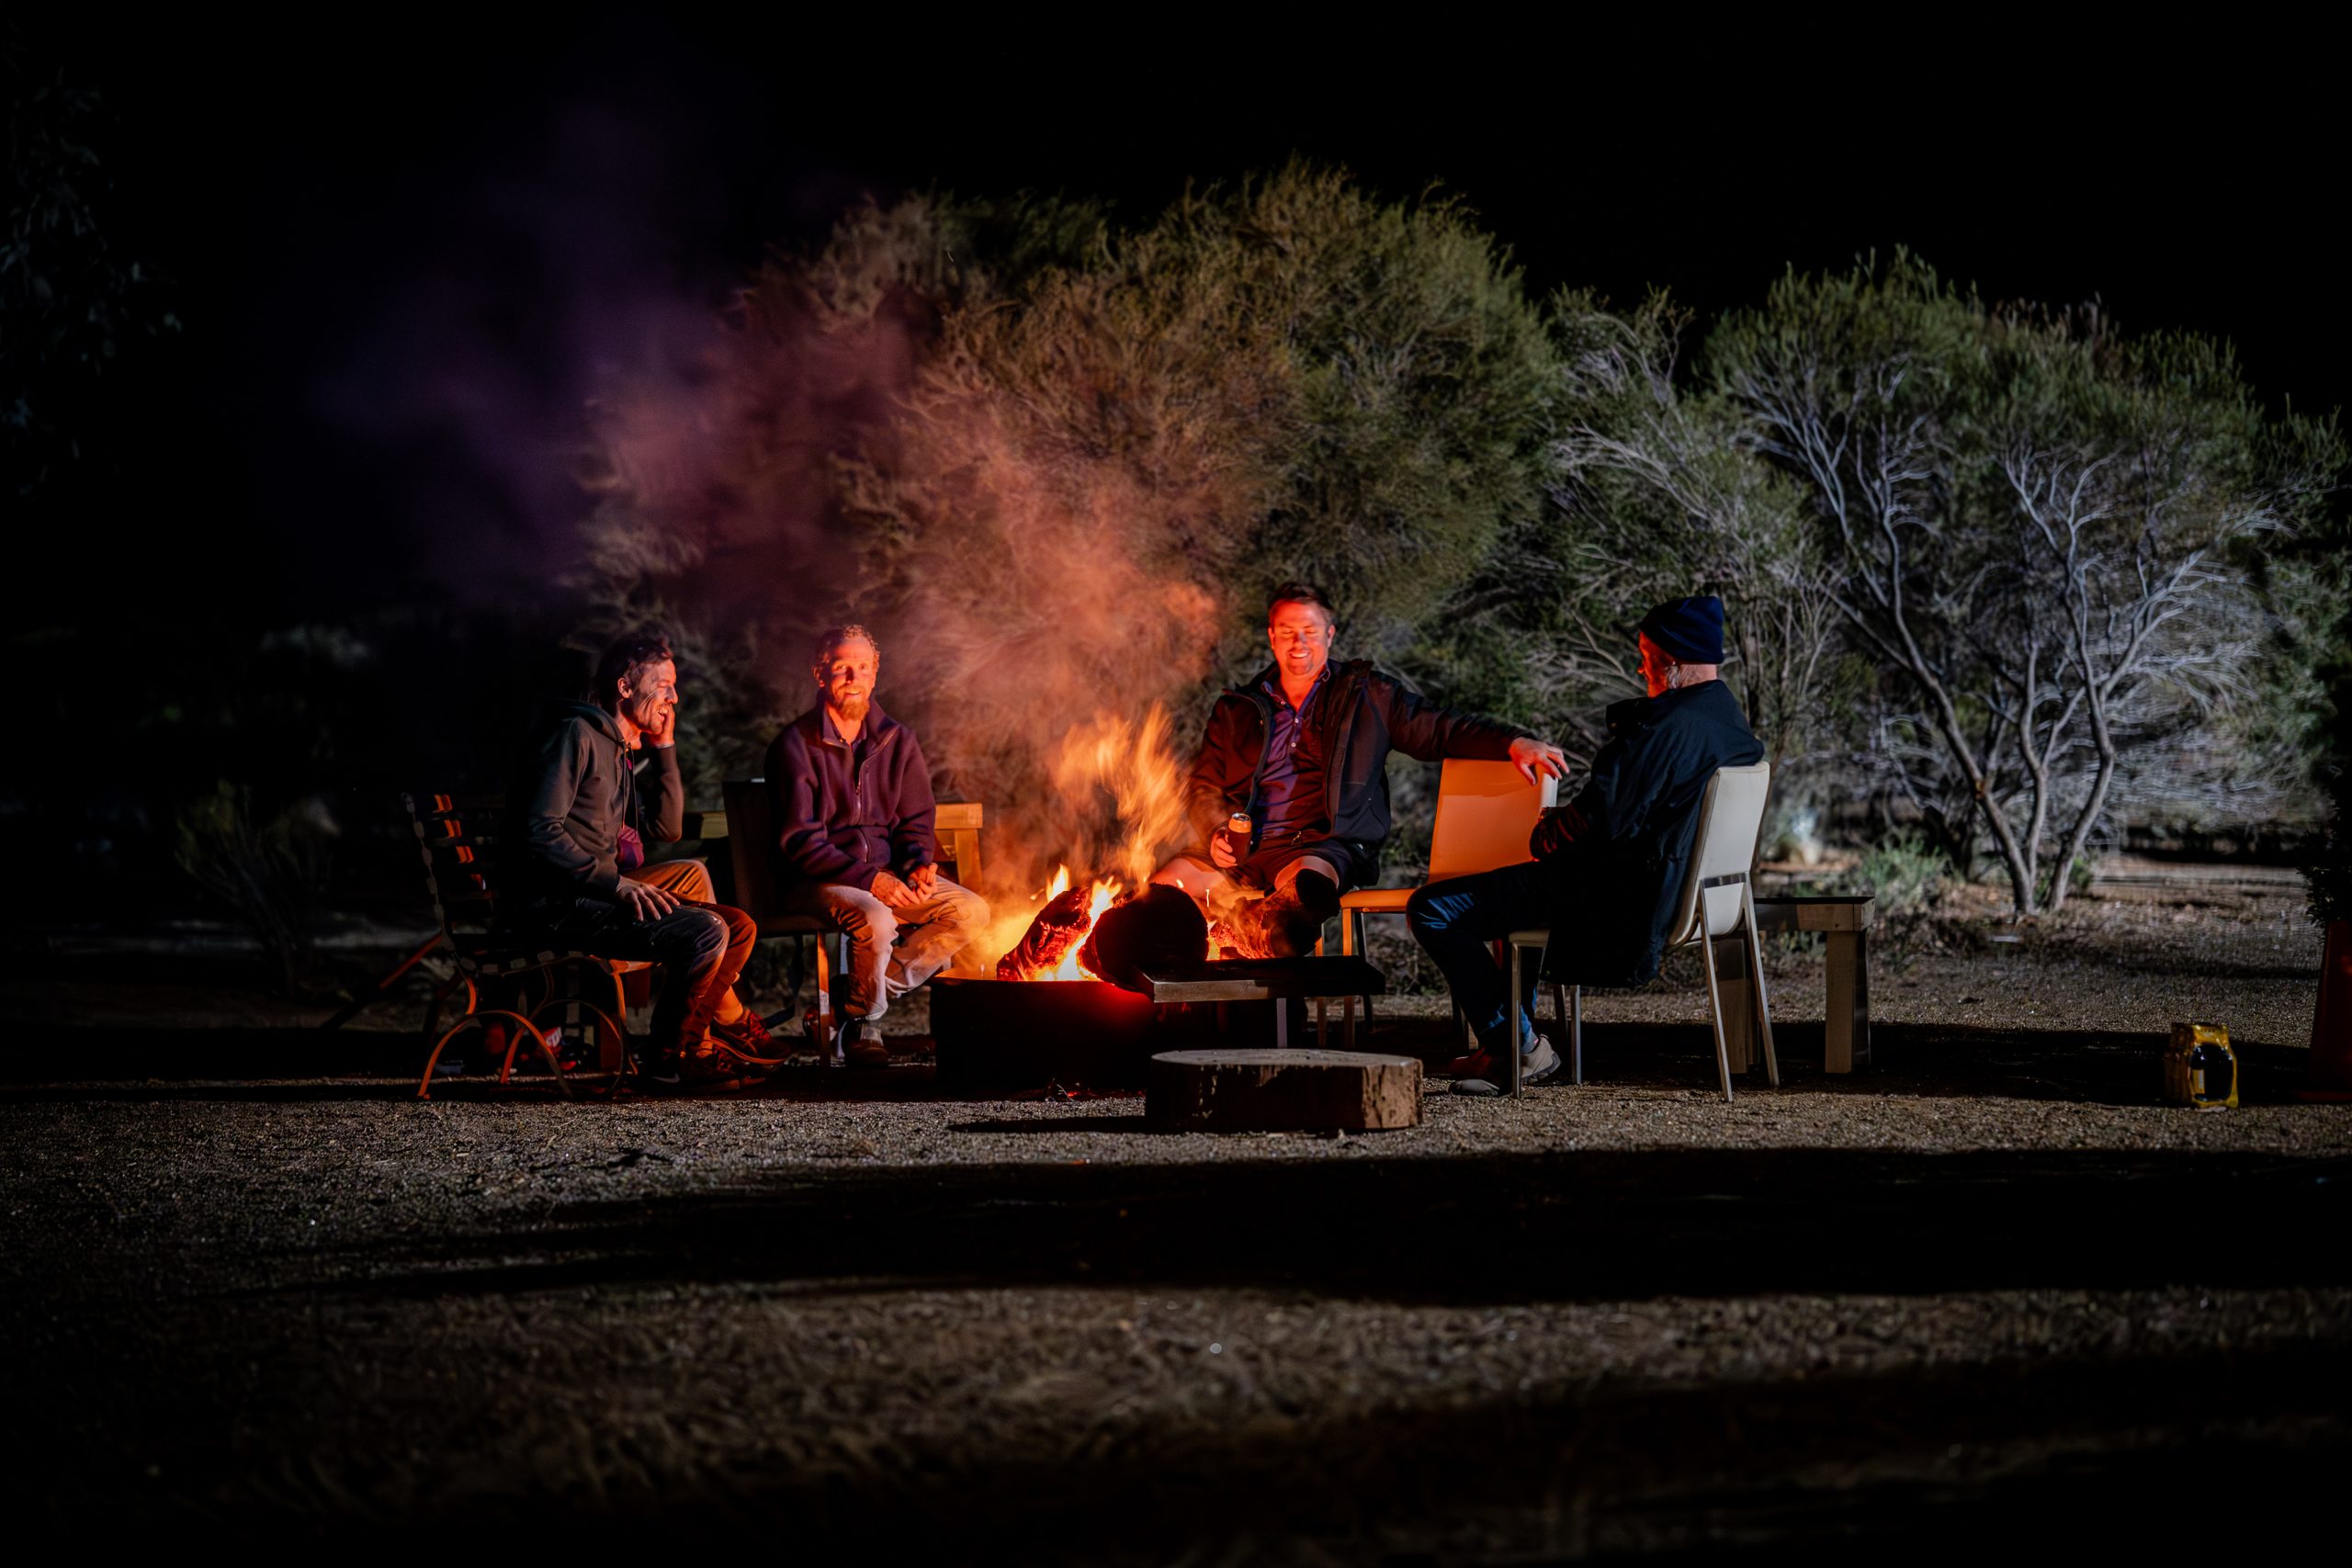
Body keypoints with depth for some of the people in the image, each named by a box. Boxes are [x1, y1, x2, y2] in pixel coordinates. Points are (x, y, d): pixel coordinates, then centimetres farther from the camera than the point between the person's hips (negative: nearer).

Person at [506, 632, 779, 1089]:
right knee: (706, 931, -24)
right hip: (557, 905, -10)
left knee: (739, 927, 5)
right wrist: (616, 883, -26)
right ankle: (670, 1059, -9)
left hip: (596, 893, 10)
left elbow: (666, 828, 21)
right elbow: (542, 832, -19)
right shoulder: (577, 734, -9)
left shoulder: (621, 751, 21)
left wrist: (664, 747, 14)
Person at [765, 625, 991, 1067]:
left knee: (972, 910, -16)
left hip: (886, 876, 6)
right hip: (816, 882, -6)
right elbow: (800, 842, -13)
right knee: (876, 920, -36)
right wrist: (868, 880, -24)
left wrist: (921, 863, -11)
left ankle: (865, 993, -10)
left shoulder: (897, 740, 10)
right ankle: (863, 1020, -9)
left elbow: (916, 820, 13)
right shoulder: (796, 745, -6)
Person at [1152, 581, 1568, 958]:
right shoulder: (1238, 709, 22)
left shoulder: (1368, 695, 15)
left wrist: (1514, 743, -6)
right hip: (1247, 852, 3)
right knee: (1168, 881, -29)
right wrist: (1217, 831, -1)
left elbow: (1441, 729, 11)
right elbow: (1203, 786, 22)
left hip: (1326, 846, -3)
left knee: (1309, 879, -43)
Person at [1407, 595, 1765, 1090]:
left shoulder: (1666, 727, -24)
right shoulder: (1733, 723, 8)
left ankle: (1520, 1049, -4)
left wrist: (1544, 835, -5)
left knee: (1433, 909, -10)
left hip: (1618, 901, -11)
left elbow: (1600, 819, -26)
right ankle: (1519, 1025, 37)